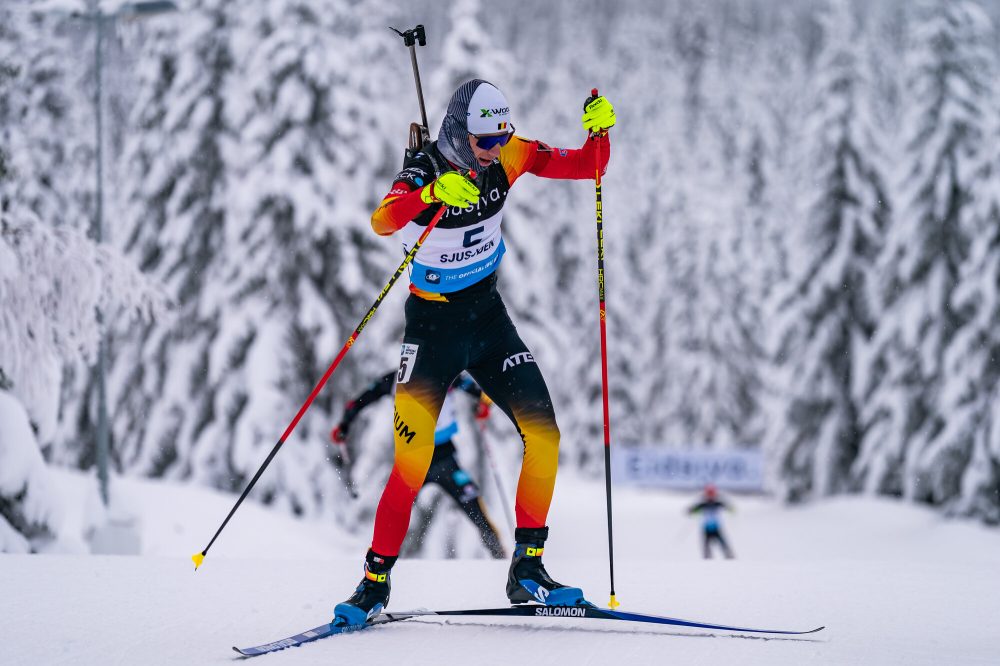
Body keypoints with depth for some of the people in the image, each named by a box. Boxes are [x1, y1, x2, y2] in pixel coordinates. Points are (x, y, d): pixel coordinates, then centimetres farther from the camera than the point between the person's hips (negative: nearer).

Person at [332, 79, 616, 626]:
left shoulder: (507, 157, -7)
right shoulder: (422, 174, -22)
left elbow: (586, 165, -3)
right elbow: (383, 221, -43)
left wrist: (599, 131, -25)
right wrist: (430, 194, -62)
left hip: (489, 316, 5)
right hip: (434, 326, -5)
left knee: (543, 435, -7)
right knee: (413, 463, -11)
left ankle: (527, 569, 2)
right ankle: (374, 584, 1)